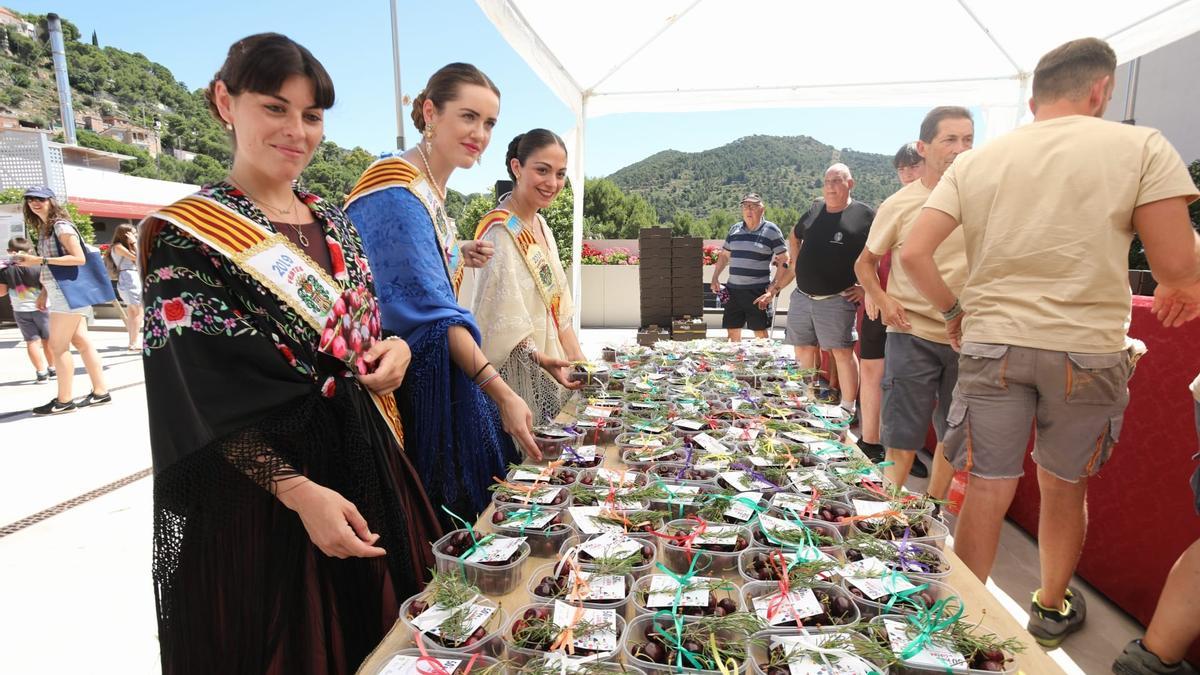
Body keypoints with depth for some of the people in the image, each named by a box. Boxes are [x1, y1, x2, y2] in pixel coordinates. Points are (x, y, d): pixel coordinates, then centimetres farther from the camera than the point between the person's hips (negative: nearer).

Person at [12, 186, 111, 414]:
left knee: (58, 346, -4)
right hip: (60, 293, 9)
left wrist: (39, 260, -21)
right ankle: (100, 392, 13)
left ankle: (64, 400, 3)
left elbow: (79, 258, -19)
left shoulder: (61, 226, -10)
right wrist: (43, 292, 14)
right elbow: (52, 267, 19)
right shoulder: (43, 229, 17)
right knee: (81, 342, 9)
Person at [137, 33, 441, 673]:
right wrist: (299, 491, -23)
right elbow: (204, 400, -14)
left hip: (364, 460, 6)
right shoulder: (189, 235, -9)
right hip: (256, 488, -5)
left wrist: (396, 349, -7)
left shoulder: (334, 223, 9)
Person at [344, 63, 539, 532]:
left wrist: (456, 256, 8)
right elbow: (431, 311, -27)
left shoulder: (431, 191, 9)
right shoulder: (398, 191, -20)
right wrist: (501, 393, -29)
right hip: (402, 383, -9)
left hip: (437, 376, 9)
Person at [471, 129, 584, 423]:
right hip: (515, 373, -8)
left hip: (546, 375, 8)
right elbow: (502, 318, -21)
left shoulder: (541, 225, 10)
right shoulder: (499, 230, -16)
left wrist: (579, 361, 5)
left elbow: (558, 307, 11)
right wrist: (540, 359, -33)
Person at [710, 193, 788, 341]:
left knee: (761, 332, 1)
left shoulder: (771, 231, -3)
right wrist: (715, 278, 11)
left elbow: (783, 260, -3)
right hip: (733, 289, 5)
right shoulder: (734, 229, 11)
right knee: (732, 330, 9)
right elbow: (724, 255, 20)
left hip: (758, 291, -5)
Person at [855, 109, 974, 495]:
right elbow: (865, 263, 6)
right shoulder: (899, 205, -5)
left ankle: (934, 511, 35)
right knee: (902, 440, 0)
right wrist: (881, 298, -13)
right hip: (913, 335, -3)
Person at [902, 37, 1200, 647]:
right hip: (1088, 349, 0)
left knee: (986, 491, 8)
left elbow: (913, 254, -3)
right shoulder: (1141, 147, -1)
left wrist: (952, 312, 10)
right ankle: (1052, 608, 38)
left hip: (991, 345, 1)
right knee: (1064, 488, 18)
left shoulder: (974, 162, 5)